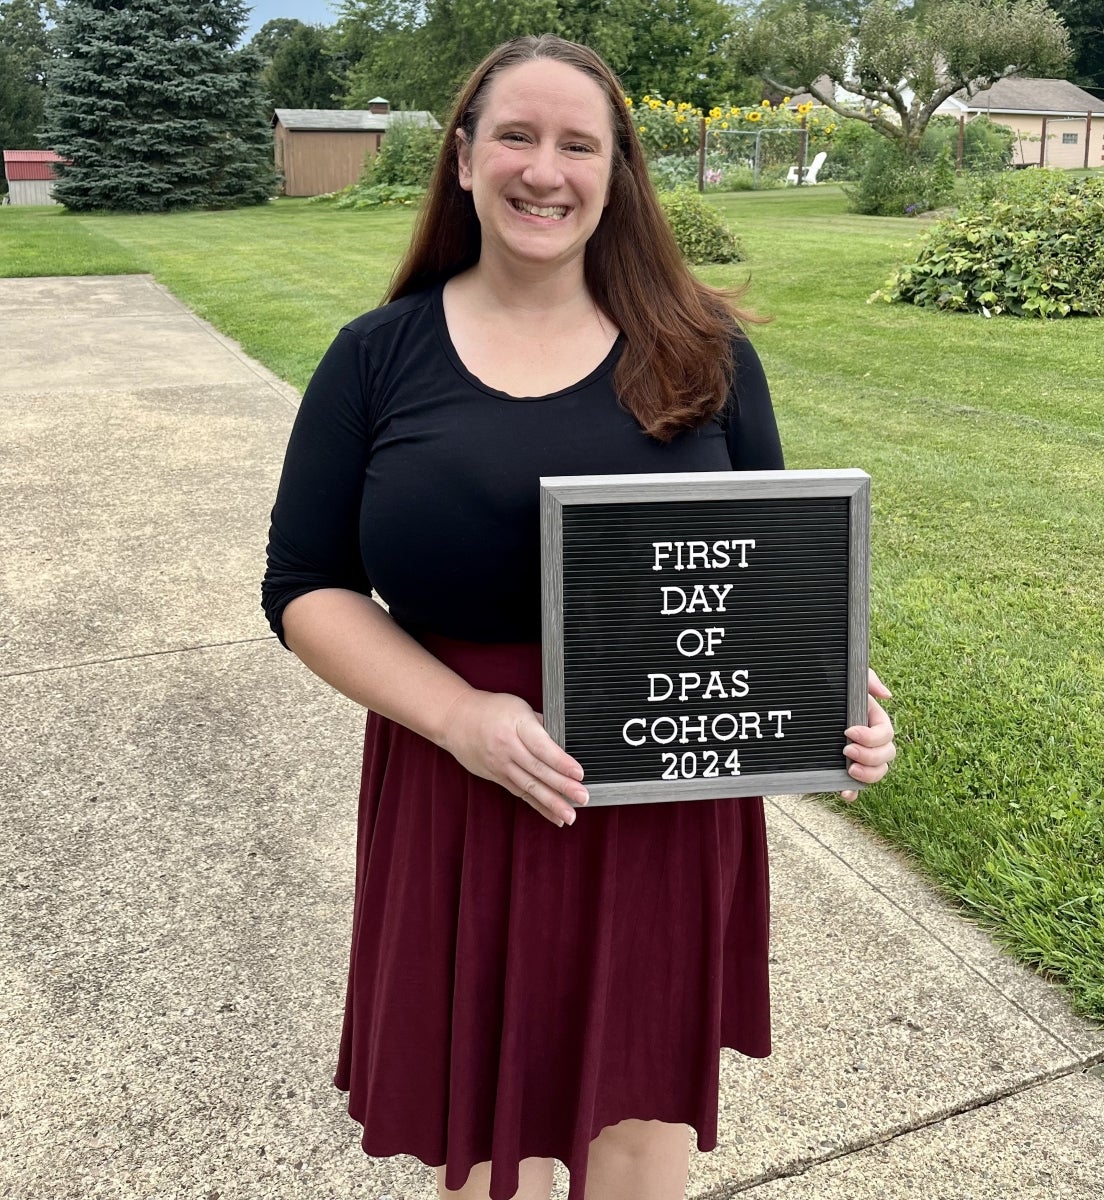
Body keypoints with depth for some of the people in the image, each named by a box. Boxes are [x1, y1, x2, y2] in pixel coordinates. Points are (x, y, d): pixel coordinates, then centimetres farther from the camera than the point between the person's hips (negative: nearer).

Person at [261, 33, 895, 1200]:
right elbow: (306, 588, -2)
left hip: (668, 805, 1)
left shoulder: (701, 352, 1)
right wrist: (461, 716, -18)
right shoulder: (378, 358, -1)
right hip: (459, 799, 0)